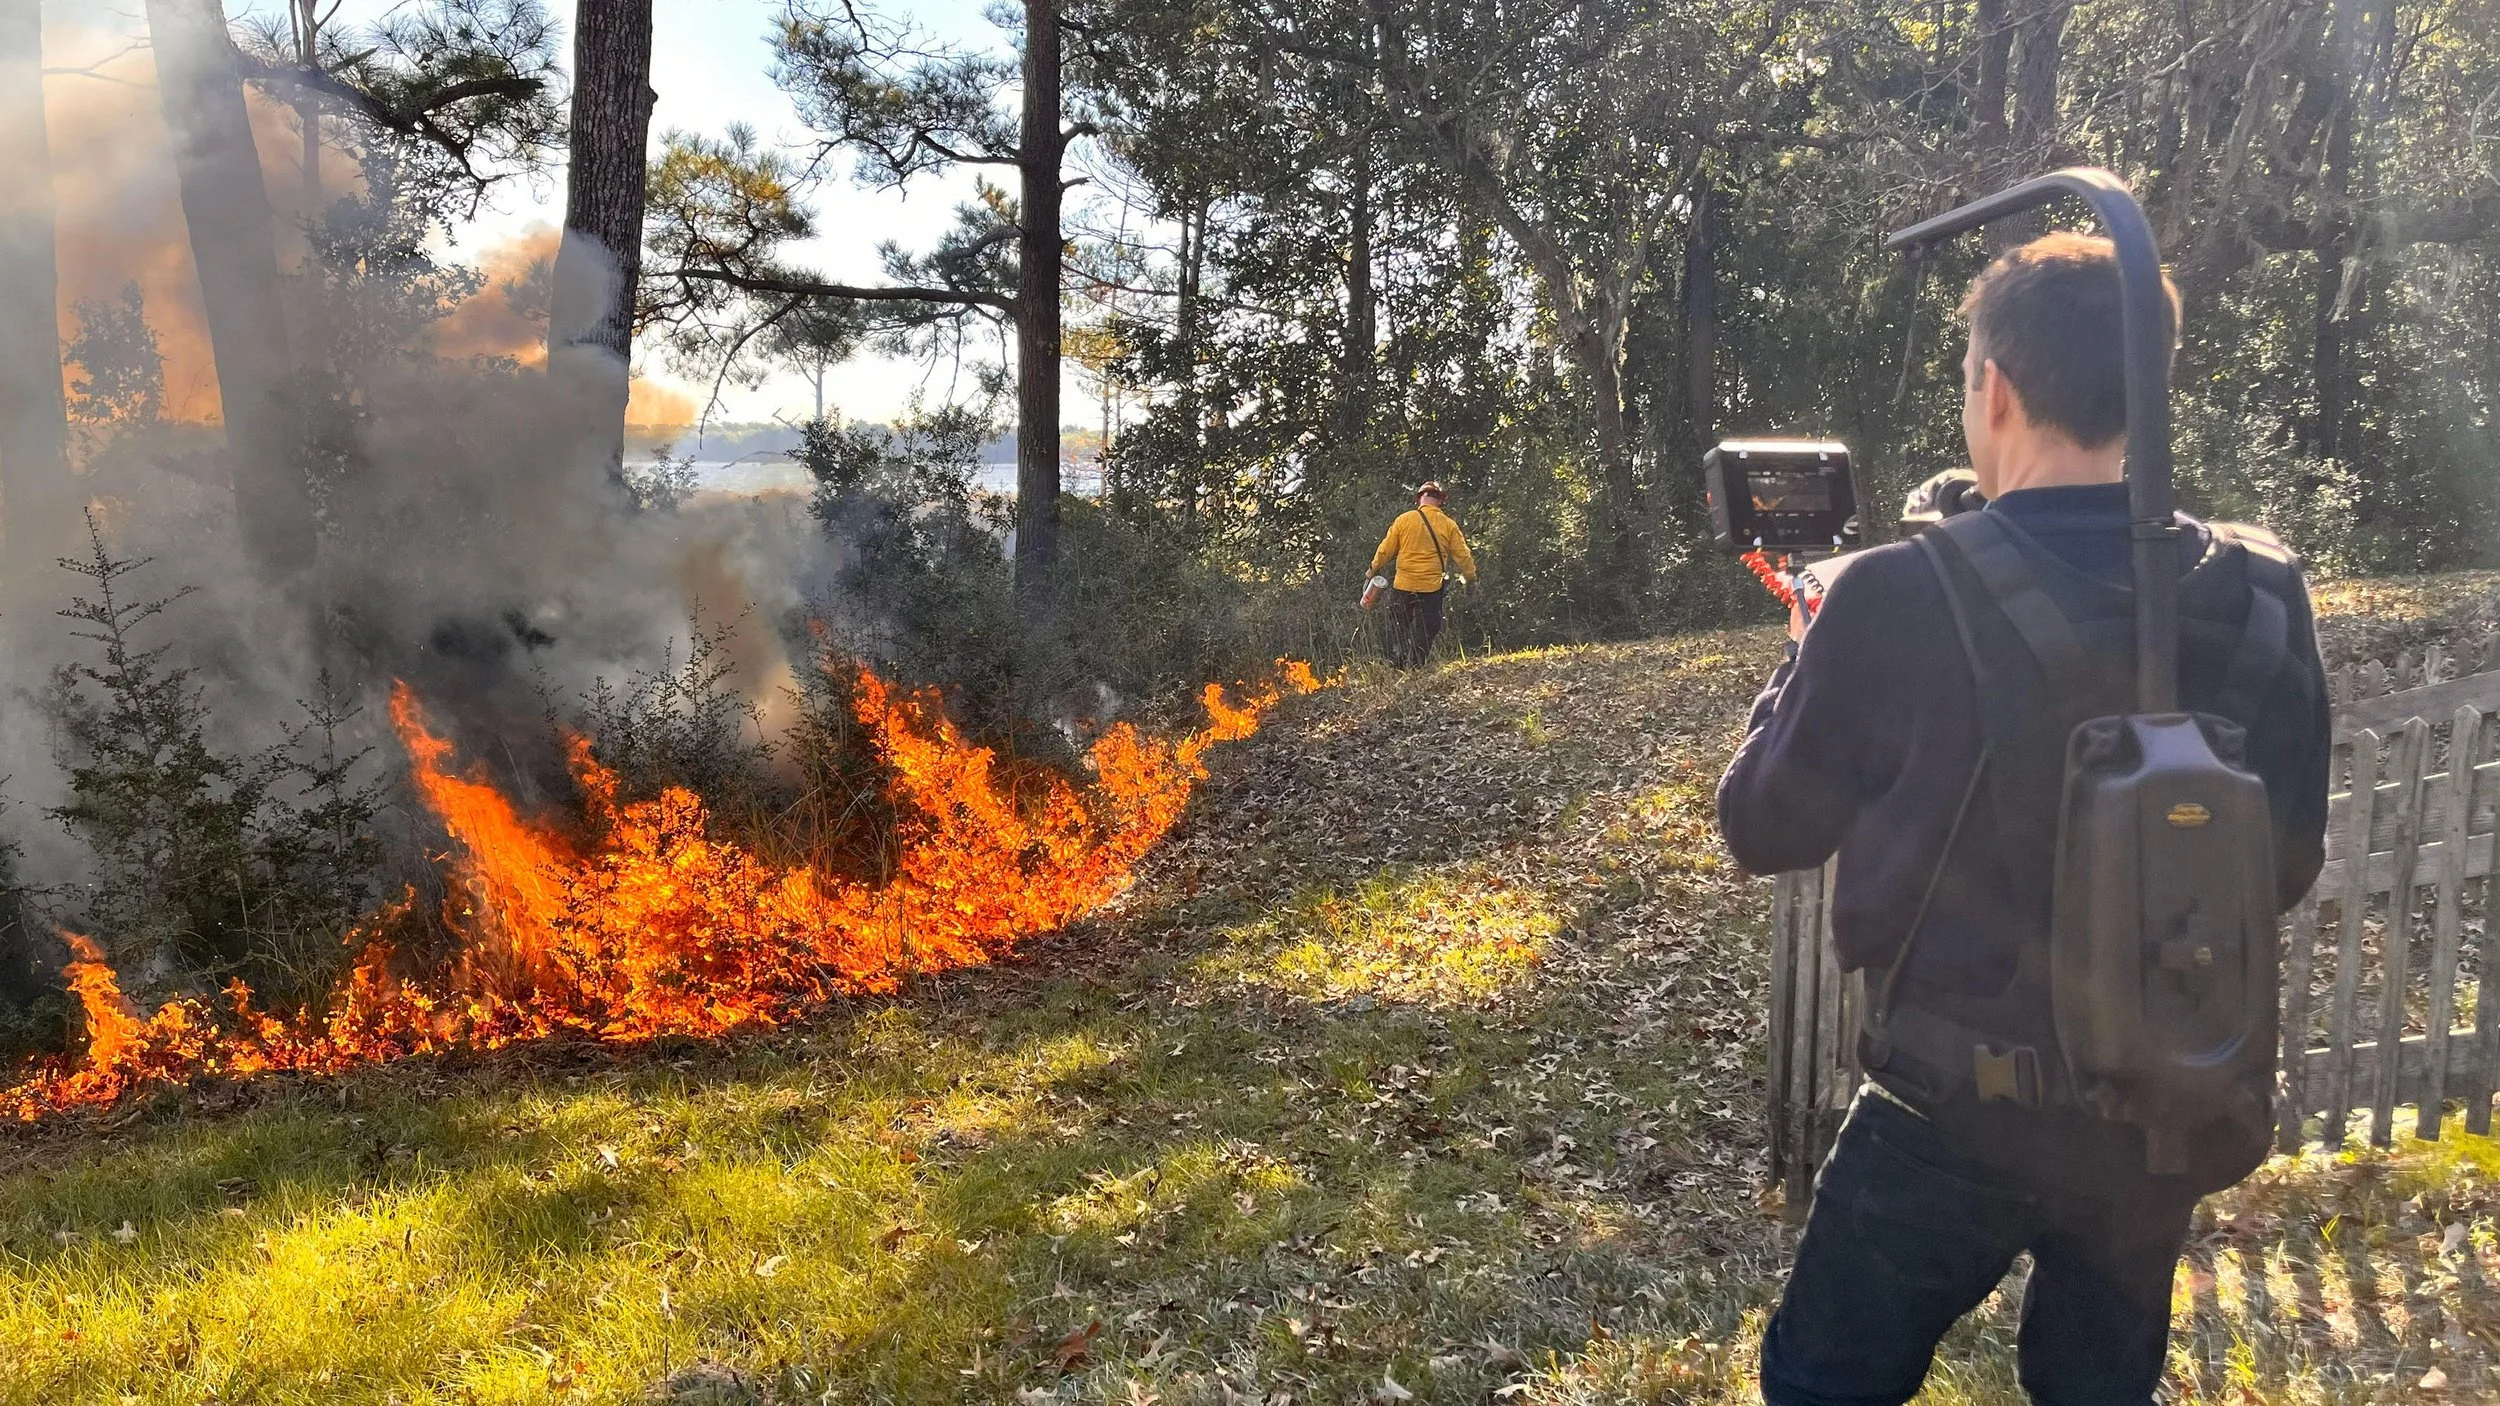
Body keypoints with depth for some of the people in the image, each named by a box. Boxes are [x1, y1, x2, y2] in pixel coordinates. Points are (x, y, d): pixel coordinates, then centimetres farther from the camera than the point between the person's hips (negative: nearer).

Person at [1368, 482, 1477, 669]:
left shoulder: (1404, 519, -3)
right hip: (1432, 588, 0)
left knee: (1398, 628, 13)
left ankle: (1397, 665, 9)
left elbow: (1386, 550, 1)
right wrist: (1471, 577, 17)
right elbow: (1462, 555, 2)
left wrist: (1374, 569, 16)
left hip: (1403, 585, 0)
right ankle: (1415, 667, 10)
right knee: (1425, 632, 10)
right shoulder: (1449, 525, -2)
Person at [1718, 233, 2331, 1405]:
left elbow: (1763, 827, -6)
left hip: (1962, 1109, -4)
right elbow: (2289, 864, 6)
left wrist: (1807, 657, 9)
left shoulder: (1904, 596, -20)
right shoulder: (2262, 596, -6)